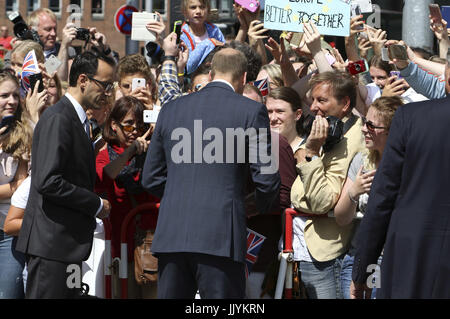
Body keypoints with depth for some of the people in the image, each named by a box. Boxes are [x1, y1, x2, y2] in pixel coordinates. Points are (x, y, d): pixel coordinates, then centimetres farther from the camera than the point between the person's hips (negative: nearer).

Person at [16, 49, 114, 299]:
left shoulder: (76, 119, 19)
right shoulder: (57, 119, -13)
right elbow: (48, 181, -22)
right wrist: (96, 205, -14)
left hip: (67, 244, 10)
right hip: (50, 242, -10)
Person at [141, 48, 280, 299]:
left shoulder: (171, 110, 13)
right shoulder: (251, 111, 0)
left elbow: (151, 178, 15)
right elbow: (268, 179, -2)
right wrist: (259, 209, 18)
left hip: (172, 235, 4)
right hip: (221, 237, -4)